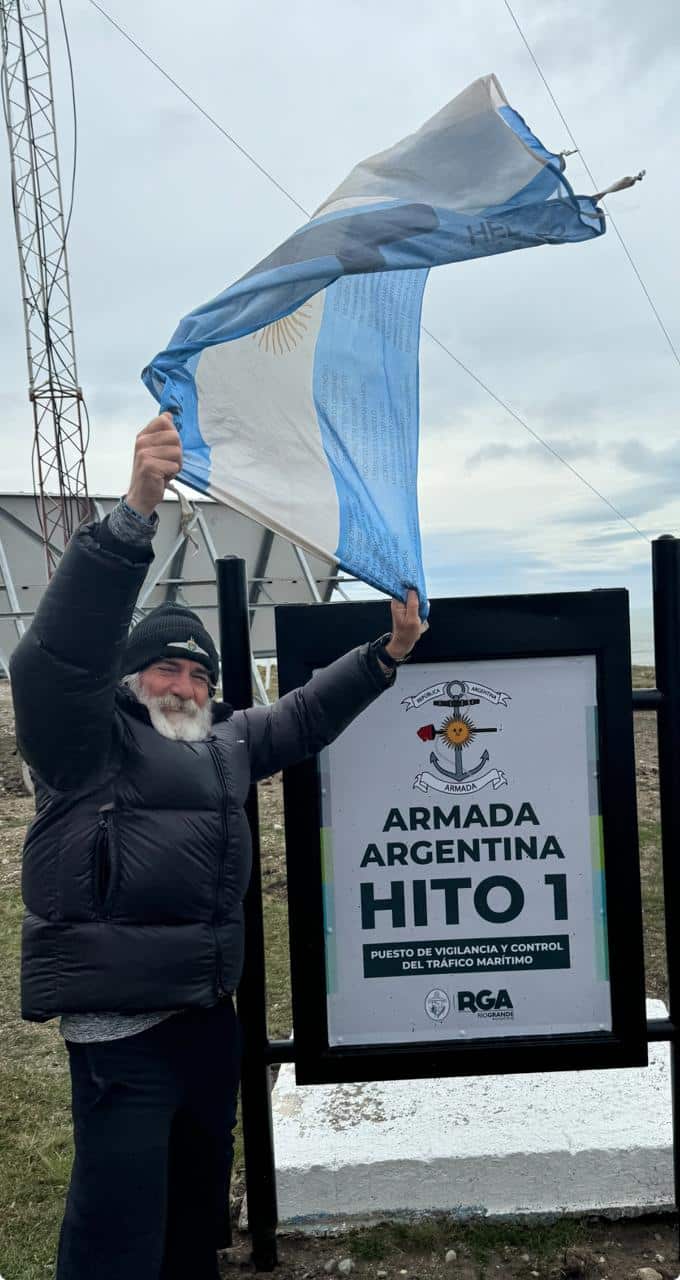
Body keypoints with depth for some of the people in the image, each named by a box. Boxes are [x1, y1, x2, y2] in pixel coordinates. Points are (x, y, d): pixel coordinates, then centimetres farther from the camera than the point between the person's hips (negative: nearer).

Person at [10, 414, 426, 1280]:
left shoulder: (226, 742, 15)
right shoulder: (87, 737, -8)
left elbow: (305, 715, 20)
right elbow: (65, 644, -24)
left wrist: (385, 655, 12)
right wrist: (137, 509, -33)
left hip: (208, 1007, 8)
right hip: (119, 1019, -8)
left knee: (199, 1193, 21)